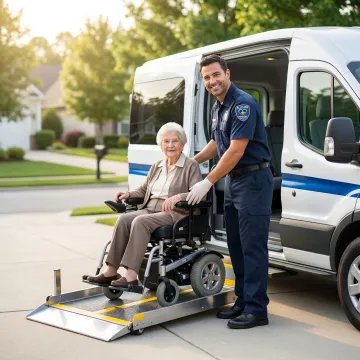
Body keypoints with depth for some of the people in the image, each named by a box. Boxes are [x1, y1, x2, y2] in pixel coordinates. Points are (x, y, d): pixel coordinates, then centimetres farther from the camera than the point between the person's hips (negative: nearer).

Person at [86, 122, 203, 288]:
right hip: (150, 209, 6)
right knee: (124, 219, -22)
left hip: (175, 213, -6)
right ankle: (111, 271, -25)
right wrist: (128, 194, 8)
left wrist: (178, 196, -27)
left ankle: (131, 275, -36)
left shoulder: (191, 166, 2)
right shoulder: (156, 166, 22)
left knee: (140, 221, -32)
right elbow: (143, 190, 28)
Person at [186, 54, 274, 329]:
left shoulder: (243, 104, -17)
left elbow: (236, 151, -21)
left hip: (253, 180, -9)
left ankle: (256, 309, -2)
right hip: (232, 181, 10)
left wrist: (208, 182, -17)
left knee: (252, 246, -7)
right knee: (236, 245, 12)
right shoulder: (218, 108, 13)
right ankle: (243, 302, 21)